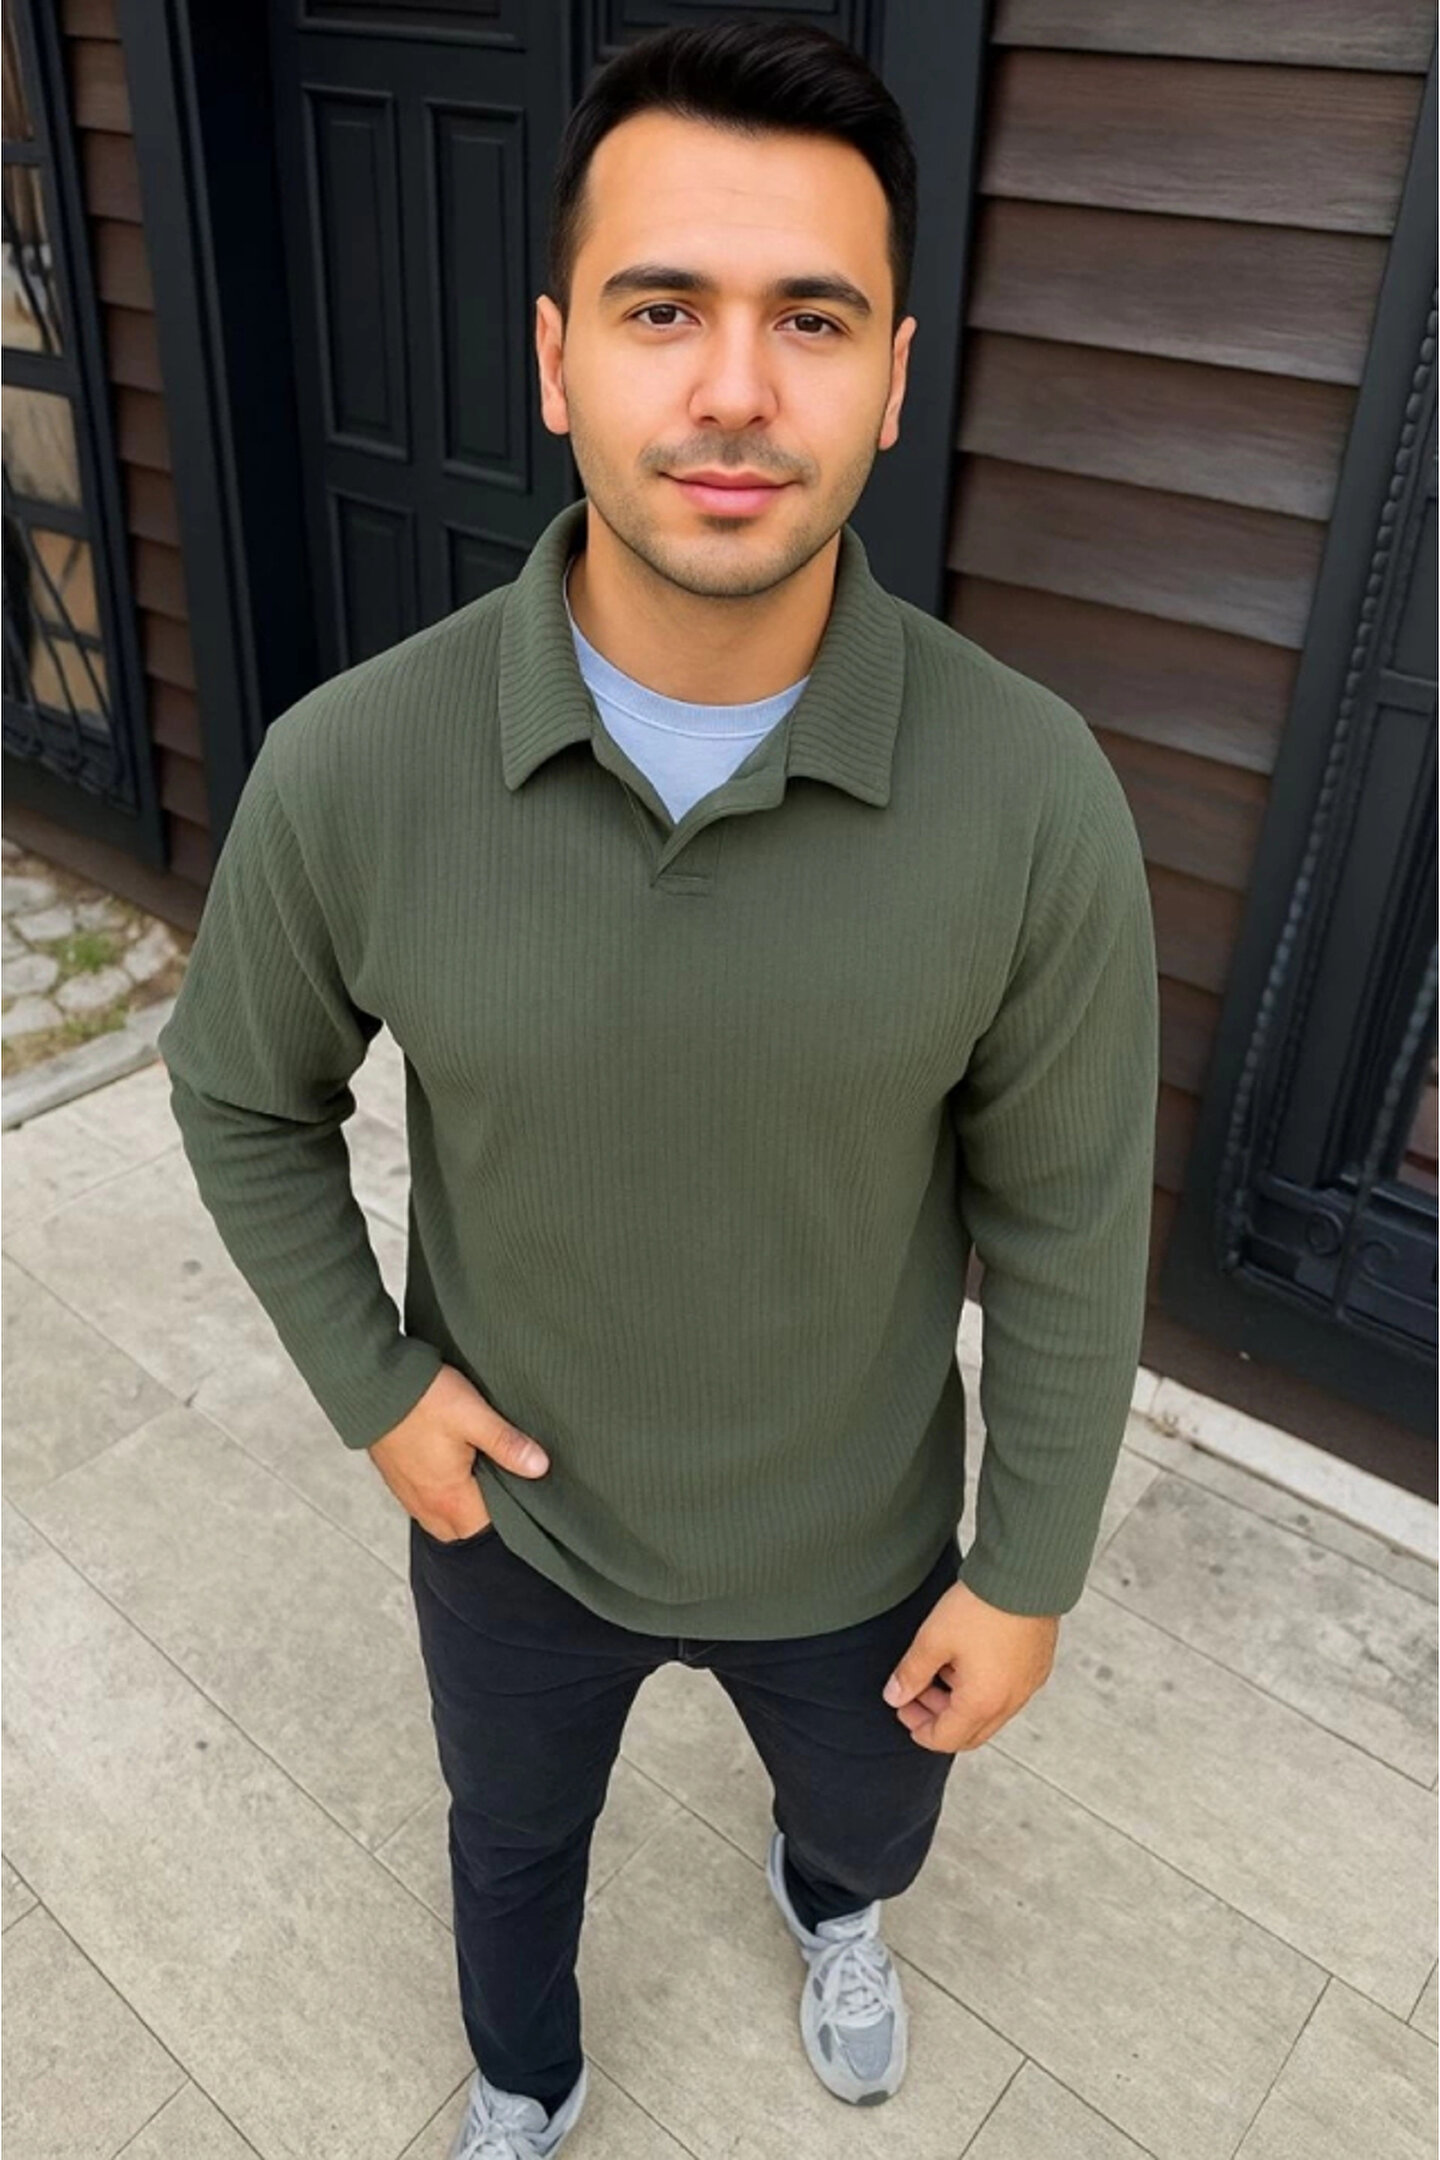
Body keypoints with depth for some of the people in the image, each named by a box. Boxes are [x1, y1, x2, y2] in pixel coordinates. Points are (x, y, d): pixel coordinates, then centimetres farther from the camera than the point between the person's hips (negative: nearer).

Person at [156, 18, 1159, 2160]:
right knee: (513, 1829, 30)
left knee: (875, 1814, 32)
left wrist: (1031, 1570, -5)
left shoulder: (1031, 792, -26)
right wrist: (368, 1386, -9)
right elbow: (245, 1095, -4)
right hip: (512, 1508, 1)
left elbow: (1065, 1218, -12)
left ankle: (826, 1898, 73)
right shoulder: (351, 766, -25)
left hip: (850, 1534, 1)